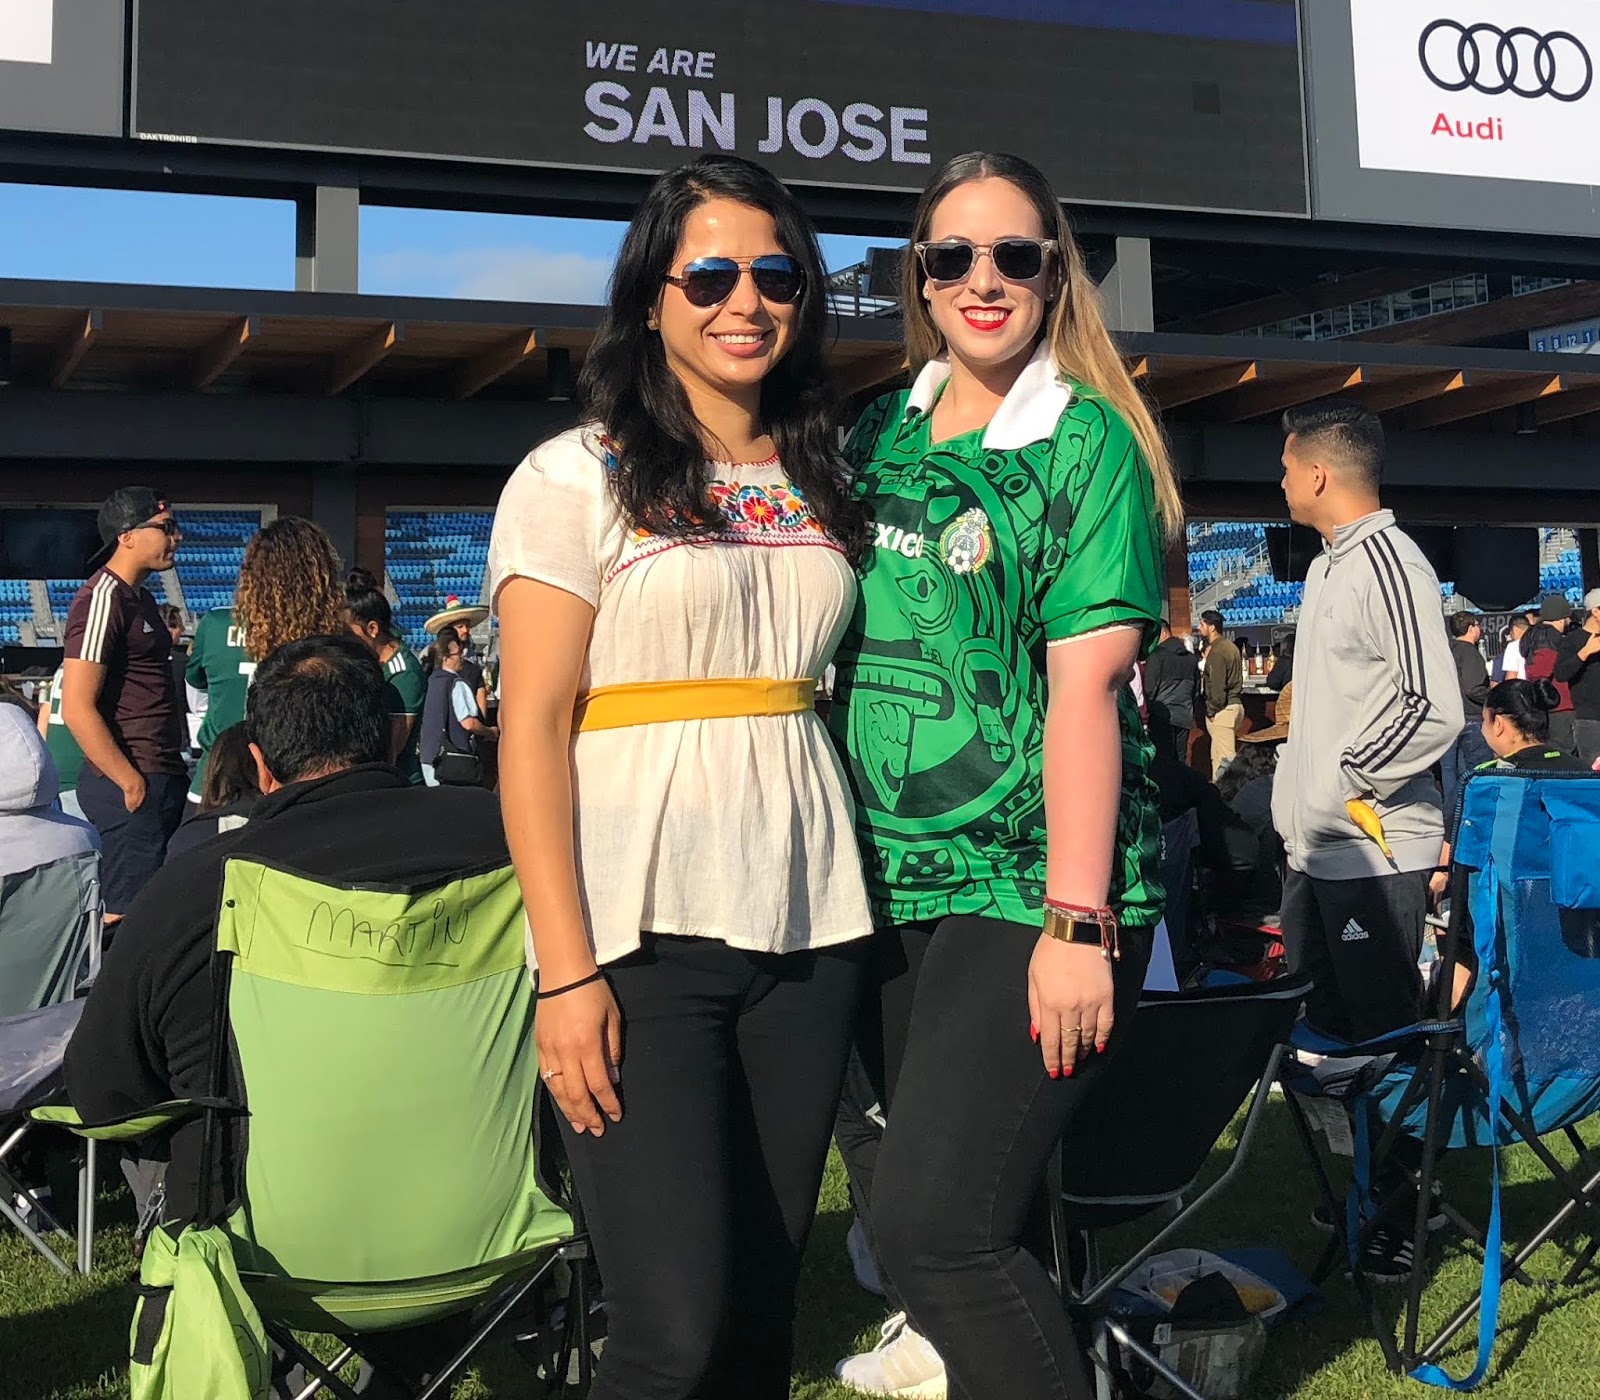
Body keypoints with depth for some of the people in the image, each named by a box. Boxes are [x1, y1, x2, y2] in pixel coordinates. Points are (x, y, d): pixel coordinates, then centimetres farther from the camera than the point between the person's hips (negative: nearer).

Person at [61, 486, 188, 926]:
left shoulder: (139, 596, 16)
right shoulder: (103, 598, -13)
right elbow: (77, 709, -19)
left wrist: (171, 771, 16)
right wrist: (131, 783, -18)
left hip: (160, 779, 10)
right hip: (130, 786, -10)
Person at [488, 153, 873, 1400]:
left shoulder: (823, 485, 14)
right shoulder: (578, 477, -1)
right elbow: (533, 729, -7)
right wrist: (566, 970, -14)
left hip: (810, 928, 5)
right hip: (643, 936, -5)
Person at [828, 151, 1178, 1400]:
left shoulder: (1086, 441, -5)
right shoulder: (883, 435, 11)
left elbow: (1084, 685, -14)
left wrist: (1075, 921, -19)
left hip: (1029, 886, -6)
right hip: (891, 880, 6)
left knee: (931, 1223, -12)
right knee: (973, 1199, 15)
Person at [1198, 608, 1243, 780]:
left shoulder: (1217, 651, -14)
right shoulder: (1231, 647, 16)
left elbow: (1217, 685, -19)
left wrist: (1212, 710, -13)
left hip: (1222, 708, -10)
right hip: (1236, 704, 10)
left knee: (1225, 756, -9)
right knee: (1217, 754, 16)